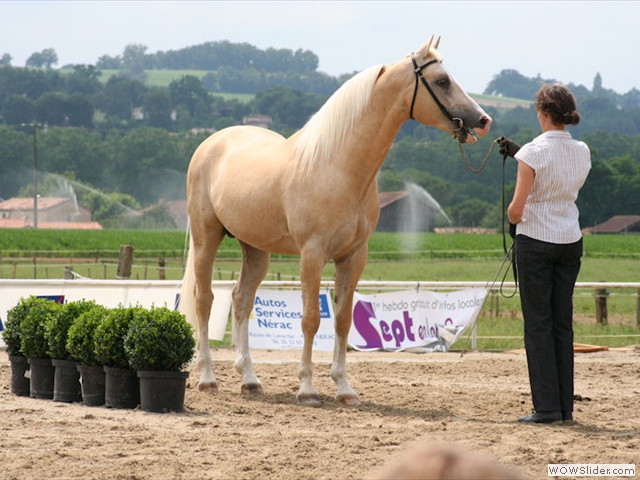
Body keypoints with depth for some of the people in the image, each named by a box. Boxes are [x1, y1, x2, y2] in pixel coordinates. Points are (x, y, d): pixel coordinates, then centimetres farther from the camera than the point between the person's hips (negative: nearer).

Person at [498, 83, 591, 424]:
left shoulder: (534, 152, -15)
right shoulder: (582, 152, 3)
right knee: (563, 323, 11)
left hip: (535, 242, -6)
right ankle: (565, 406, 12)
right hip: (571, 242, 6)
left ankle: (547, 407, -3)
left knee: (538, 325, -1)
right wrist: (518, 153, 18)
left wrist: (512, 218, 7)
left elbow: (517, 208, -16)